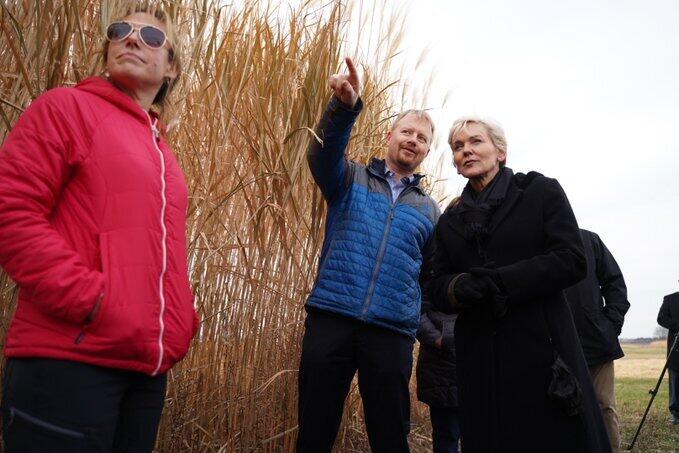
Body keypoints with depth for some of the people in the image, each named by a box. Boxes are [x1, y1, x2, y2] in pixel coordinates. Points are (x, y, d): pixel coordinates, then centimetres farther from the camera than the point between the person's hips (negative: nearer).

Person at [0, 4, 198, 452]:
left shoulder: (163, 155, 22)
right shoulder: (68, 107, 2)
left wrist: (183, 323, 9)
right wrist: (91, 301, -17)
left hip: (149, 370, 7)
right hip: (69, 358, -7)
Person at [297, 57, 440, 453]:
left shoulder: (429, 210, 17)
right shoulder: (352, 179, 9)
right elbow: (324, 154, -13)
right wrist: (345, 107, -32)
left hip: (393, 334, 2)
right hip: (330, 320, -1)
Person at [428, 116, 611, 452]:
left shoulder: (541, 192, 3)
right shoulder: (449, 221, 14)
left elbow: (572, 261, -7)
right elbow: (437, 288, 10)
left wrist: (500, 282, -18)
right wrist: (458, 289, -15)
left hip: (543, 348, -3)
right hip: (479, 359, 4)